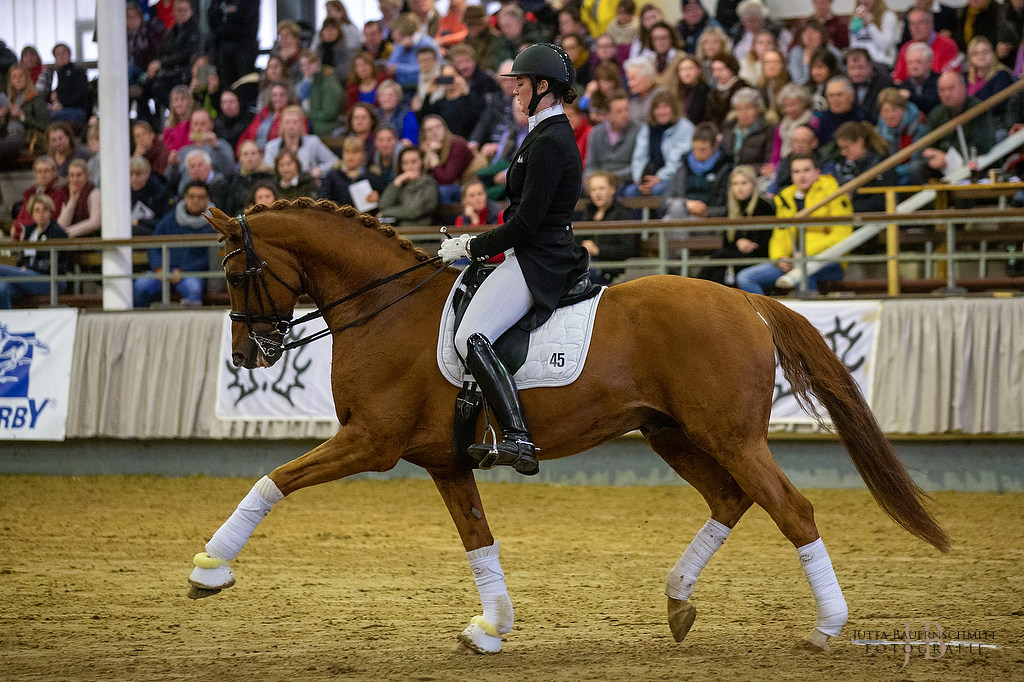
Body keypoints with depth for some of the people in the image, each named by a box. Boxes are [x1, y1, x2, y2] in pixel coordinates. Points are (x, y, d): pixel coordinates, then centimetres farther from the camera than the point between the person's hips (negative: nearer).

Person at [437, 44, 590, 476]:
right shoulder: (553, 134, 17)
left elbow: (527, 222, -20)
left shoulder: (548, 142, -16)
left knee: (471, 337, -25)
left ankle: (518, 439, -34)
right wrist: (478, 243, 17)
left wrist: (474, 247, -11)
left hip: (537, 262, -11)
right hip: (543, 257, 11)